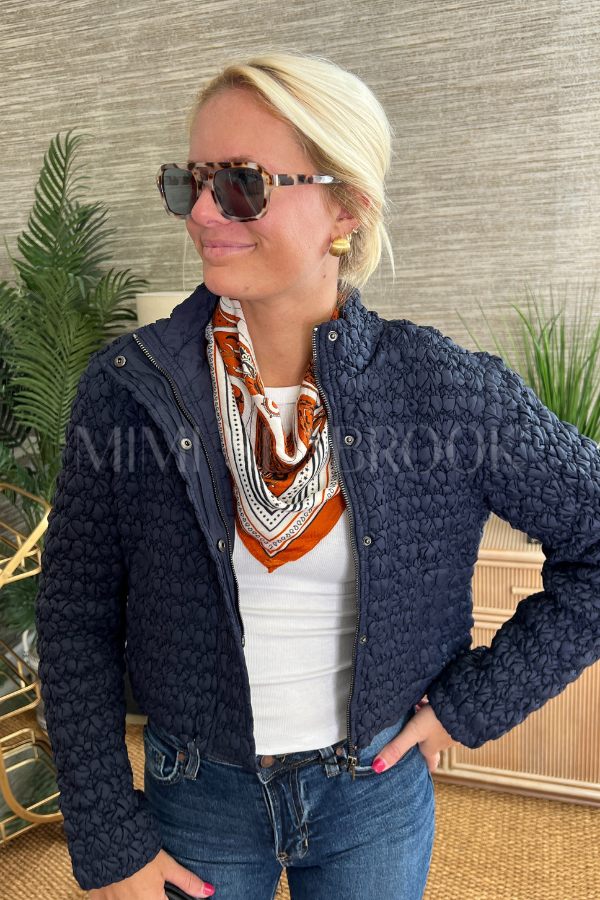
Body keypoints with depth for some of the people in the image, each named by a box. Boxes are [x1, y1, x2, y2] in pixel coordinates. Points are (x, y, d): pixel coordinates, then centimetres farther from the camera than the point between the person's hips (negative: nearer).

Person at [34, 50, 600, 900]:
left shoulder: (446, 387, -18)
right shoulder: (128, 386, -15)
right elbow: (78, 623, -8)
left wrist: (475, 703, -8)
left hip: (377, 796, 0)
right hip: (200, 796, 1)